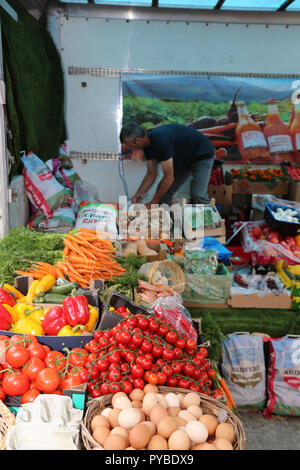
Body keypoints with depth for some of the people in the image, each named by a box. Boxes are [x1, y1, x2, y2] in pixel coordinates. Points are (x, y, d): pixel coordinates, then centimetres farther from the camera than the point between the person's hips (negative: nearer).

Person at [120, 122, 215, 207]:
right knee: (163, 190, 1)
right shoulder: (147, 144, -9)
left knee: (198, 196, -24)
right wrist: (139, 194, -12)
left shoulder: (161, 140, -36)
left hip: (202, 155, -9)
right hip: (183, 159, 9)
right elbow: (151, 174, 1)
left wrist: (153, 203, -25)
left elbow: (169, 177, -32)